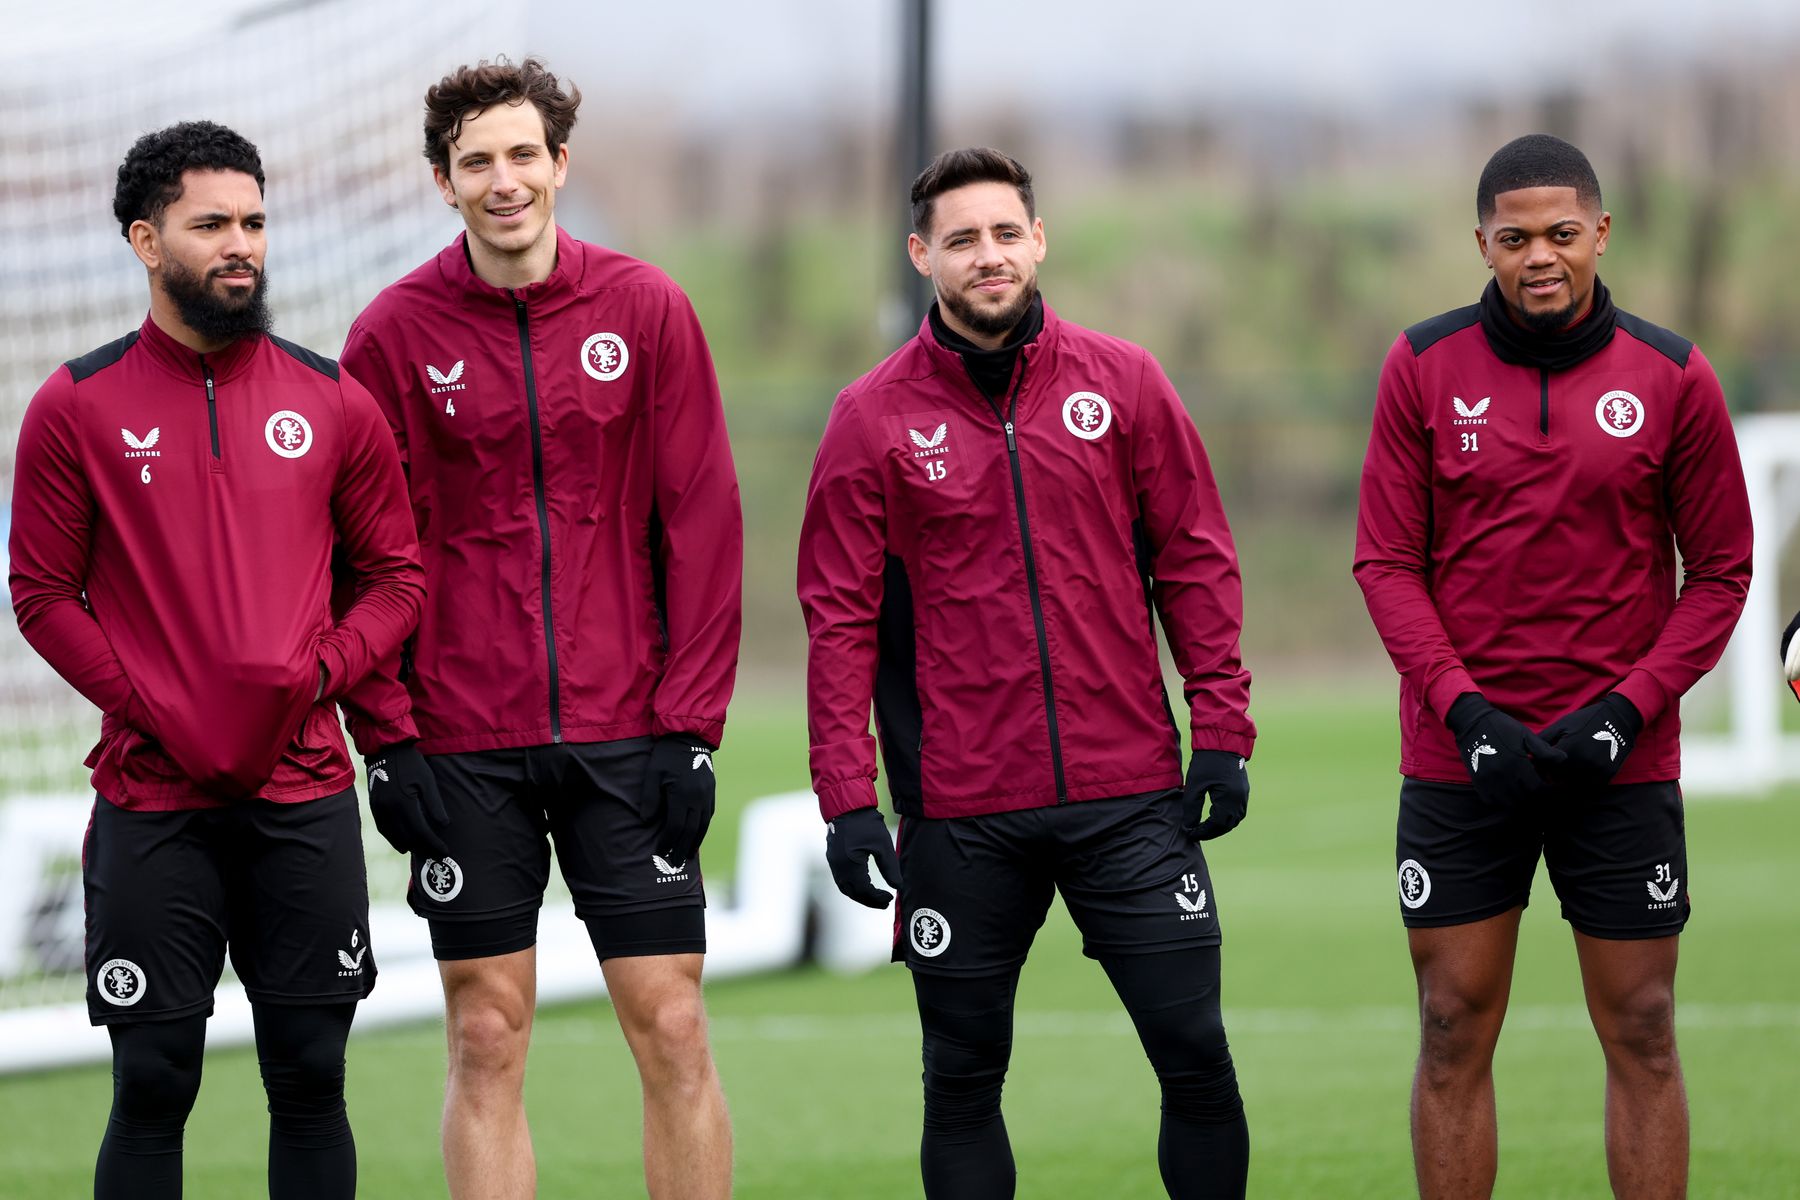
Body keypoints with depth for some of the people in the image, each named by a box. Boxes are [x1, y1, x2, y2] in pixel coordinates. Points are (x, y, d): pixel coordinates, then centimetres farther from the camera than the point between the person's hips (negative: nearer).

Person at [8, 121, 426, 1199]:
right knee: (153, 1086, -2)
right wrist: (154, 708, -10)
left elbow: (397, 575, 12)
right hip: (152, 806, -2)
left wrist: (315, 674, -6)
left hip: (306, 796, 2)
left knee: (311, 1079, 4)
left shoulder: (333, 402, 8)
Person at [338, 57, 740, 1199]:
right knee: (489, 1037, 2)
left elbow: (701, 521, 2)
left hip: (627, 732, 0)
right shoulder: (396, 333, 1)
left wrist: (692, 721, -4)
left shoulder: (647, 309, 2)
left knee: (671, 1028, -1)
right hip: (466, 745, 0)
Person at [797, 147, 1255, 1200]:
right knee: (963, 1078, 5)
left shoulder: (1123, 383, 6)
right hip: (962, 814, 0)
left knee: (1195, 1054, -2)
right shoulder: (874, 419, 2)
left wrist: (1222, 729, 0)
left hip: (1129, 793, 1)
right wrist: (848, 796, -6)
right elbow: (842, 618, 1)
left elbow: (1196, 561, 8)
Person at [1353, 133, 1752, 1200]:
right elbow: (1387, 561, 1)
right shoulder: (1425, 367, 1)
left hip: (1623, 758, 0)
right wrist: (1462, 705, -12)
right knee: (1456, 1033, 3)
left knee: (1641, 1033, 3)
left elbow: (1720, 571, 2)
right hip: (1459, 757, 0)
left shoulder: (1673, 379, -1)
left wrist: (1628, 707, -10)